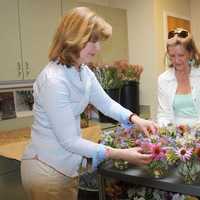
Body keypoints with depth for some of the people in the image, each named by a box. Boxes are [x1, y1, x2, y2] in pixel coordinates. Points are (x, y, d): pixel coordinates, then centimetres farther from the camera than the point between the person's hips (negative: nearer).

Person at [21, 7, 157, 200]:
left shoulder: (83, 71, -1)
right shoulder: (54, 80, -27)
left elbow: (105, 102, 11)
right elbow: (69, 140, -25)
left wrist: (135, 119, -5)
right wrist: (120, 154, -25)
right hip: (47, 169, -8)